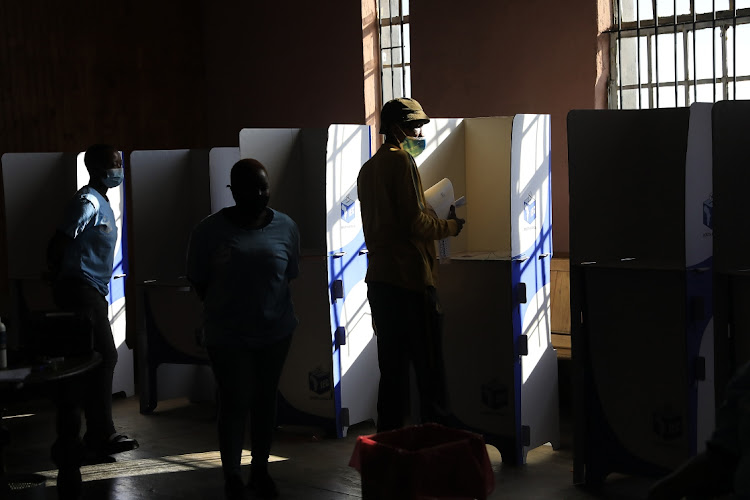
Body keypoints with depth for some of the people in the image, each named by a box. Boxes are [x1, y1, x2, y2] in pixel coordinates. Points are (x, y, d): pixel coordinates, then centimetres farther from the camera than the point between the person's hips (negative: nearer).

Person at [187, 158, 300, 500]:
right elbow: (198, 281, 0)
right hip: (228, 336, -3)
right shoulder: (210, 230, -8)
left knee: (265, 400, 13)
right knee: (234, 403, -1)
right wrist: (222, 310, 4)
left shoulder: (285, 227, -1)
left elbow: (289, 275, 8)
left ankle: (260, 470, 25)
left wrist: (272, 308, 5)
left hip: (276, 331, 3)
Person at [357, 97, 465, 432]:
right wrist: (450, 226, 0)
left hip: (379, 279, 9)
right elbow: (415, 223, -16)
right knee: (428, 368, -3)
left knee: (392, 370, 12)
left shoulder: (368, 168, 18)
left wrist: (434, 217, 22)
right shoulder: (401, 160, -9)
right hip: (410, 279, -9)